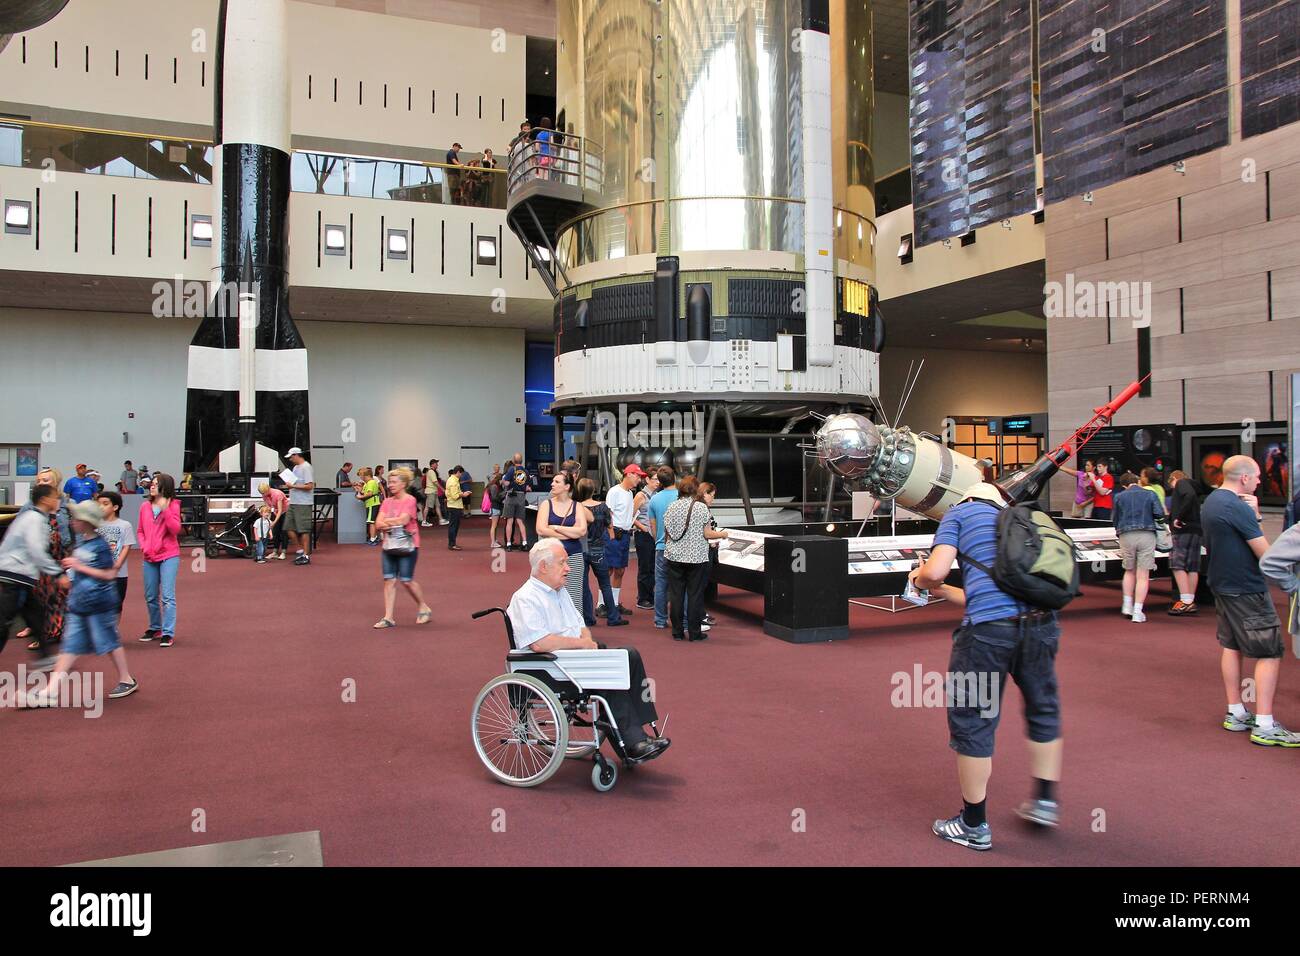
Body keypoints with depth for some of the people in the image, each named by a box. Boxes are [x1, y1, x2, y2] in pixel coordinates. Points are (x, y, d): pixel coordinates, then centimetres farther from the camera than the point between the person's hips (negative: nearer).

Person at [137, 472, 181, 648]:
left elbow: (175, 529, -14)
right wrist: (143, 546, -2)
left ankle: (168, 633, -4)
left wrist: (165, 509, -21)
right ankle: (155, 628, 31)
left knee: (168, 597, -7)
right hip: (149, 558, 5)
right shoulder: (145, 506, 8)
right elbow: (140, 530, 15)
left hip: (169, 556, -5)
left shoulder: (173, 505, -4)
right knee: (150, 597, 15)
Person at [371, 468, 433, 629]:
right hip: (389, 545, 5)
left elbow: (403, 520, -19)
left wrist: (386, 521, -5)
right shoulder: (387, 502, 9)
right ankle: (388, 617, 3)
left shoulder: (410, 500, -7)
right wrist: (394, 524, -15)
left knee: (406, 581, -1)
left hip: (407, 546, -5)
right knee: (389, 580, 0)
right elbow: (378, 524, 1)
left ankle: (424, 608, 20)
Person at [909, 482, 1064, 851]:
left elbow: (935, 570, -4)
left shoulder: (961, 511, 11)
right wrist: (941, 590, 41)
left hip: (989, 628, -6)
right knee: (1043, 710, 28)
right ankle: (1045, 800, 38)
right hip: (1042, 622, 7)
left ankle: (974, 825, 18)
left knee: (972, 722, 7)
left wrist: (921, 579, 19)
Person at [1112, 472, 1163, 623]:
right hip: (1147, 535, -1)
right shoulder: (1150, 494, 3)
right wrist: (1148, 514, 15)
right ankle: (1137, 612, -2)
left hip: (1126, 535, 1)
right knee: (1143, 575, 0)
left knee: (1129, 571, 20)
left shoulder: (1119, 497, 7)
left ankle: (1127, 605, 15)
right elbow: (1160, 514, -6)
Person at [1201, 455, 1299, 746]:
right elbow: (1265, 553, -18)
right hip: (1247, 589, -10)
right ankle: (1264, 726, -5)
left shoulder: (1210, 502, 10)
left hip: (1222, 585, 10)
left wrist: (1254, 515, -2)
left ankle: (1235, 714, 21)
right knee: (1270, 653, -5)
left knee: (1230, 646, 14)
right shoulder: (1238, 507, -21)